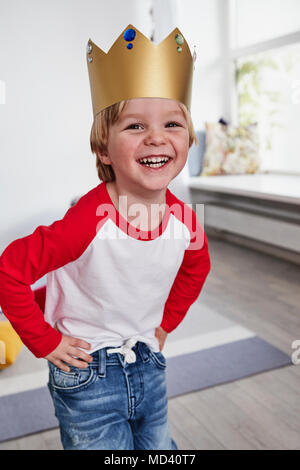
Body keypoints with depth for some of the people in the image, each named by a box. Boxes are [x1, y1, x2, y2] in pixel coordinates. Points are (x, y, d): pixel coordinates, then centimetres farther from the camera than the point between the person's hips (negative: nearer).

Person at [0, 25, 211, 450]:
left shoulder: (184, 219, -12)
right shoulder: (89, 222, -30)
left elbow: (196, 268, 11)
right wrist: (45, 342, -16)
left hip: (149, 366, 6)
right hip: (88, 374, -5)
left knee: (159, 447, 23)